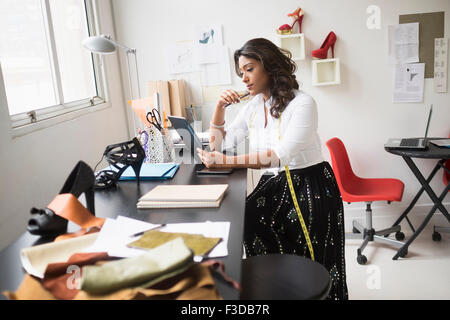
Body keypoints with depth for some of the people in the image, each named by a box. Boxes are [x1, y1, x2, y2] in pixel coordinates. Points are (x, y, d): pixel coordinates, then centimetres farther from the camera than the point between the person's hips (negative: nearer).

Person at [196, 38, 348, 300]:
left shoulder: (302, 103, -14)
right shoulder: (252, 108, 8)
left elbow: (281, 154, -28)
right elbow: (219, 145, 12)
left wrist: (227, 162, -34)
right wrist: (220, 107, -2)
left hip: (310, 186, -5)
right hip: (273, 185, 6)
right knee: (244, 219, -20)